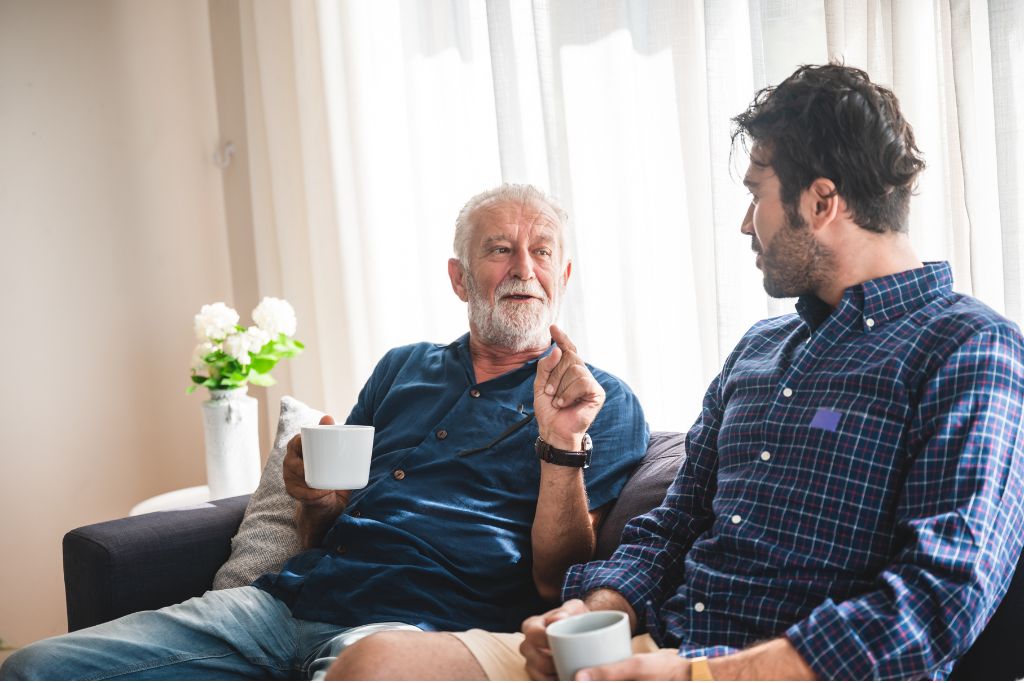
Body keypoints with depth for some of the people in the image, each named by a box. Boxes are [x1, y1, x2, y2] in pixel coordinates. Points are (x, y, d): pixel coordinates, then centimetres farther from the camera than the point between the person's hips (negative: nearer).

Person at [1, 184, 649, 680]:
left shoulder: (605, 404, 9)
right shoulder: (403, 368, 24)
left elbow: (556, 583, -1)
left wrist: (562, 445, -14)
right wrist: (316, 500, 3)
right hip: (291, 600, 5)